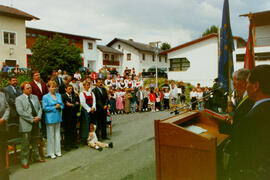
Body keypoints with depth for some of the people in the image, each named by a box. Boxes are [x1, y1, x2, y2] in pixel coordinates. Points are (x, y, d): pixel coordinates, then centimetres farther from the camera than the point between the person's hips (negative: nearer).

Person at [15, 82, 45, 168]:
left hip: (36, 123, 6)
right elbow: (21, 112, -13)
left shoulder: (35, 97, 14)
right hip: (26, 125, -5)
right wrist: (32, 119, -16)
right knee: (25, 144, 1)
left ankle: (37, 157, 30)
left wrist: (38, 117, -8)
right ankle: (24, 161, 13)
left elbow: (40, 108, 11)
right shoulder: (19, 99, -4)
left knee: (35, 142, 17)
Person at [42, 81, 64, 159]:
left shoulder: (59, 95, 12)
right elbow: (45, 108, -10)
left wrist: (59, 106, -9)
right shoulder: (45, 97, -4)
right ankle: (51, 153, 10)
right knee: (51, 135, 1)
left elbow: (62, 105, 12)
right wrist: (54, 107, -13)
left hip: (58, 117, 5)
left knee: (57, 134, 11)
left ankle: (57, 151, 21)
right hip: (50, 118, -5)